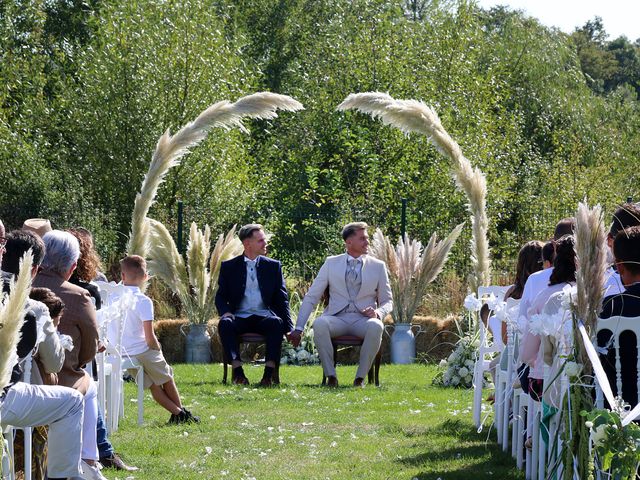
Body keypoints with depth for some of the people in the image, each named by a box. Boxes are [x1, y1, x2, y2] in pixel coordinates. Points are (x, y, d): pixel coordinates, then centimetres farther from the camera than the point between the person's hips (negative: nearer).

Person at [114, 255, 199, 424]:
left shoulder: (113, 297, -3)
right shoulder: (143, 301, -18)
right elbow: (150, 338, -21)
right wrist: (157, 347, 1)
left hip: (121, 352, 5)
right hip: (143, 351, -5)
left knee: (153, 385, 21)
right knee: (166, 378, 22)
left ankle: (176, 413, 21)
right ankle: (181, 411, 33)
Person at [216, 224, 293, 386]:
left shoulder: (273, 266, 15)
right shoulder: (229, 267, 12)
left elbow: (282, 299, 12)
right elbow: (221, 297, 10)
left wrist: (289, 328, 2)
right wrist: (225, 312, -13)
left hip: (264, 317, 0)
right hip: (239, 317, 0)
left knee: (276, 322, -34)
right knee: (225, 324, -33)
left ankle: (269, 372, -38)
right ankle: (237, 370, -36)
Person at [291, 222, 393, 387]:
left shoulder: (378, 266, 12)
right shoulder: (331, 263, 10)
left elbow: (387, 301, 14)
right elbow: (311, 297, 9)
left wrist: (378, 312, -11)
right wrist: (299, 328, -1)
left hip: (363, 319, 0)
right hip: (337, 317, 0)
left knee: (376, 327, -36)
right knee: (319, 323, -35)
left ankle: (360, 378, -26)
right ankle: (331, 376, -26)